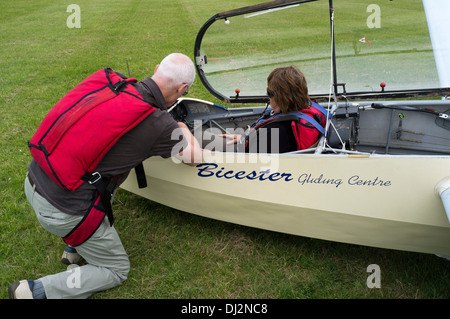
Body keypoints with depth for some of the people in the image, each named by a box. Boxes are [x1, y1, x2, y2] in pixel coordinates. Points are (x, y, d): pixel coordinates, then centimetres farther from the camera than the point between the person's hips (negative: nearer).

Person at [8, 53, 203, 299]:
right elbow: (195, 158, 1)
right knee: (116, 270, 15)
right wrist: (184, 129, 22)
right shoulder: (159, 125, -16)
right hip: (61, 211, -7)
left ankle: (76, 248, 36)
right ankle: (35, 291, 5)